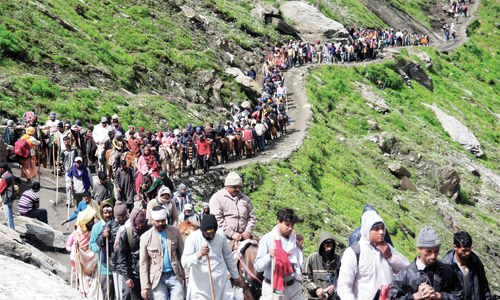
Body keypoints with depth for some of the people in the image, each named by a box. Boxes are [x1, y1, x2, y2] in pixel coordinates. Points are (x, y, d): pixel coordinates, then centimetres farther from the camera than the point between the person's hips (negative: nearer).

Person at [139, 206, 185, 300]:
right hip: (158, 278, -1)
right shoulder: (145, 237, -1)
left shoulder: (175, 231, 3)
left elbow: (182, 253, 8)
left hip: (175, 276, 1)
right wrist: (145, 286, -4)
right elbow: (143, 263, 0)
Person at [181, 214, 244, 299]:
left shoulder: (220, 234, 0)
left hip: (222, 282, 3)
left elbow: (228, 257, 13)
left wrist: (236, 276, 19)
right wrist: (199, 254, -35)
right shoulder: (192, 239, -12)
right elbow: (184, 263, -19)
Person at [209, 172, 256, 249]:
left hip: (243, 237, 4)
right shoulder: (217, 198, 5)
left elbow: (252, 217, 23)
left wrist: (248, 231, 4)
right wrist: (232, 233, -12)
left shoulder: (245, 198, 22)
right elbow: (217, 219, -5)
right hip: (226, 238, -4)